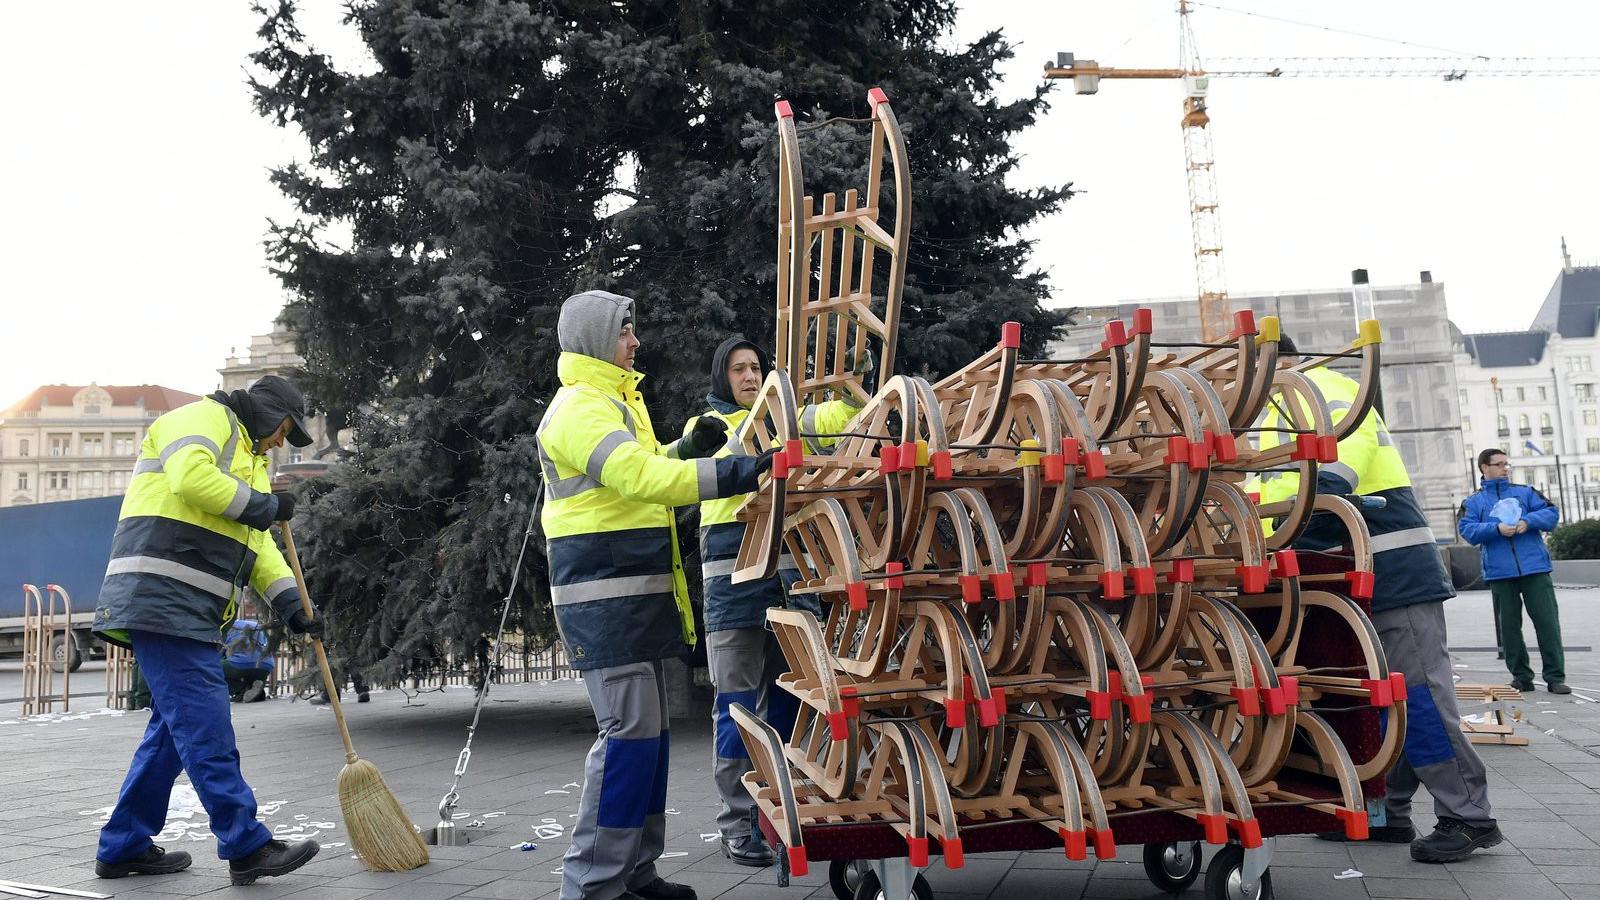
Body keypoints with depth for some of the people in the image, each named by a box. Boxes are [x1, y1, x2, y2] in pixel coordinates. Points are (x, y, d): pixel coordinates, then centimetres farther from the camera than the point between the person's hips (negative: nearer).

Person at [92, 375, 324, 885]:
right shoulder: (206, 418, -1)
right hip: (163, 597, -10)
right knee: (205, 725, -11)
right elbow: (190, 477, -23)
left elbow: (258, 546, 25)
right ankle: (247, 847, -10)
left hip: (191, 612, 10)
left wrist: (293, 608, 15)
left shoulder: (246, 457, 28)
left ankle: (124, 847, 22)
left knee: (175, 727, 12)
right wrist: (264, 505, -10)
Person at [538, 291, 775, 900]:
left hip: (636, 590, 10)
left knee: (649, 729, 12)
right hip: (603, 594, -10)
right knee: (630, 730, -12)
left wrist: (683, 452, 8)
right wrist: (737, 473, -31)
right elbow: (640, 479, -27)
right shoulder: (578, 408, -13)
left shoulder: (613, 401, 20)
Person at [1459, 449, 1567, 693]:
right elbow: (1467, 530, -3)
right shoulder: (1473, 502, 11)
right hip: (1500, 573, 0)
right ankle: (1521, 676, 13)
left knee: (1547, 621, -4)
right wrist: (1496, 529, -17)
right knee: (1509, 626, 4)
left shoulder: (1524, 492, 16)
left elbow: (1551, 512, 6)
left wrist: (1528, 521, -11)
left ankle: (1555, 677, 1)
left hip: (1535, 568, 0)